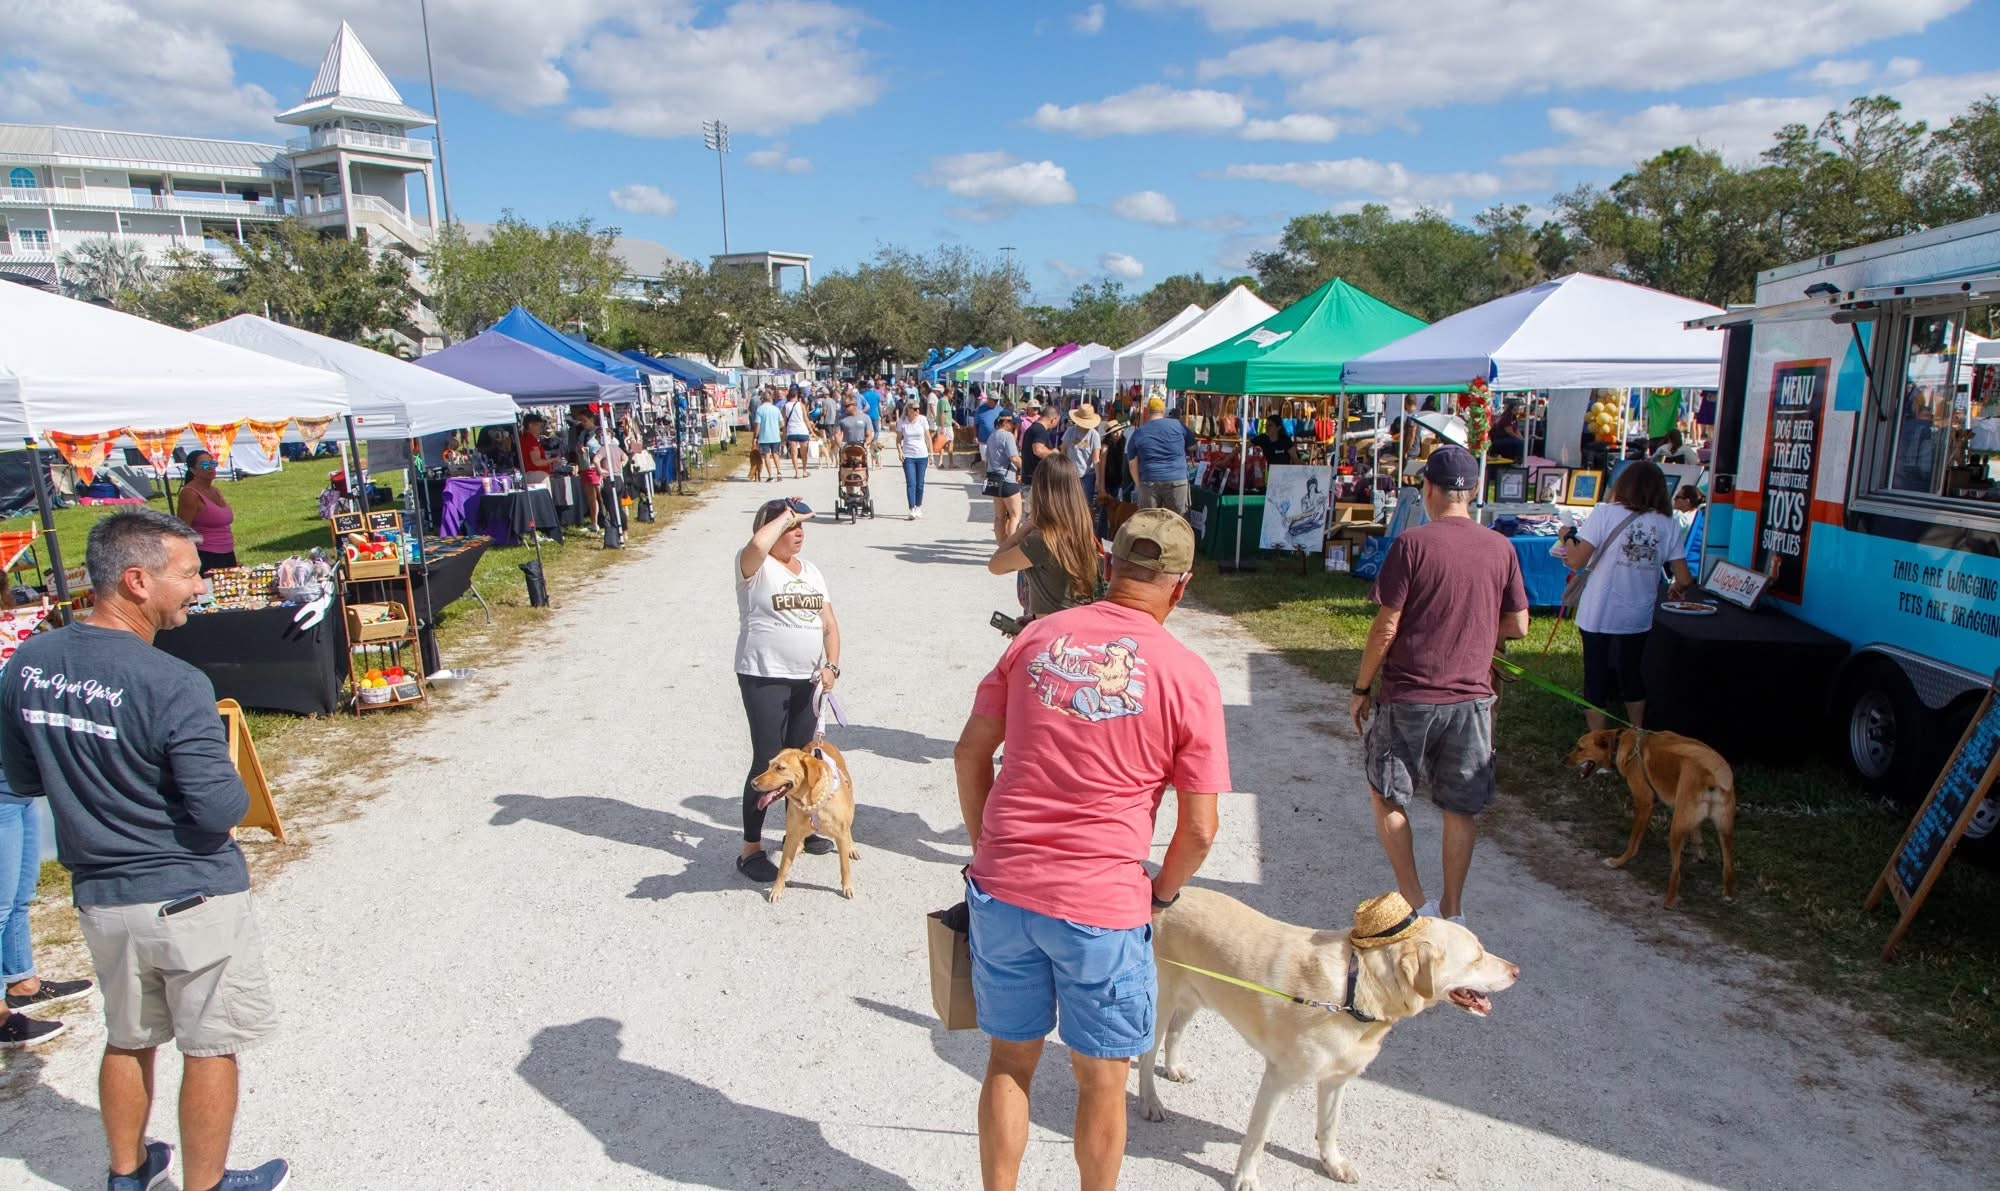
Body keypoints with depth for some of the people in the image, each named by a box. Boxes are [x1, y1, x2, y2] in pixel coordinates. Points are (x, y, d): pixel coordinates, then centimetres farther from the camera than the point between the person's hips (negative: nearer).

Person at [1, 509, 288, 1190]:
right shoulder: (173, 686, -25)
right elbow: (221, 813, -23)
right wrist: (225, 774, -4)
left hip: (98, 896, 7)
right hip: (191, 898, -7)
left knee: (127, 1040, 25)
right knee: (210, 1049, 11)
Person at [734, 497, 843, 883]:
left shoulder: (810, 571, 12)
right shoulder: (756, 566, -9)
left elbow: (829, 624, 10)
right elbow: (758, 543, -34)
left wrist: (831, 666, -5)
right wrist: (785, 515, -17)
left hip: (806, 679, 7)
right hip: (763, 678, -7)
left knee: (802, 756, 18)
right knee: (768, 760, -6)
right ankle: (751, 849, 5)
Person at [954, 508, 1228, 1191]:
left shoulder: (1036, 637, 0)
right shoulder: (1189, 675, -9)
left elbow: (970, 753, 6)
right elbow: (1199, 829, -8)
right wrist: (1161, 893, 10)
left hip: (1001, 887, 3)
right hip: (1102, 904, -3)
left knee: (1009, 1061, 20)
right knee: (1102, 1077, 18)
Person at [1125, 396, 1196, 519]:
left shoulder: (1137, 433, 6)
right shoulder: (1178, 424, 4)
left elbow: (1132, 464, 6)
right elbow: (1192, 447, 15)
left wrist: (1139, 485, 14)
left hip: (1149, 482, 0)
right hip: (1177, 480, 0)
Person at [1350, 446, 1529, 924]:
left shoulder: (1411, 543, -13)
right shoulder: (1501, 548, 0)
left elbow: (1387, 627, -13)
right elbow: (1518, 626, 5)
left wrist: (1361, 688, -3)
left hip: (1408, 695, -4)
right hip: (1472, 697, 4)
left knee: (1387, 798, 14)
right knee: (1460, 809, 14)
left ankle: (1414, 902, 14)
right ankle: (1451, 910, 22)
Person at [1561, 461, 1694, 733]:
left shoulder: (1605, 513, -10)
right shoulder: (1668, 524, -1)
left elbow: (1576, 561, -15)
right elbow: (1684, 580, 0)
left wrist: (1570, 538, 4)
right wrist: (1675, 588, 22)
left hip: (1598, 615, -3)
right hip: (1637, 617, 3)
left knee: (1597, 677, 10)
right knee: (1631, 675, 21)